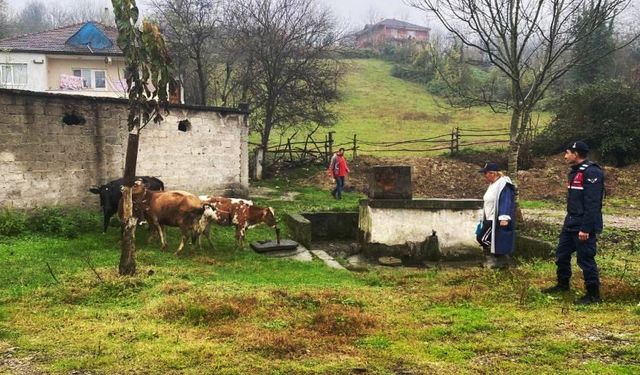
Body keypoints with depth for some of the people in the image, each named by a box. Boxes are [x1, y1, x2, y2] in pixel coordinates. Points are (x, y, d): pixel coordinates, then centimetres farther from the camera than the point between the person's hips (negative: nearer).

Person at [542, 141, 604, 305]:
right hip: (571, 223, 10)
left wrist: (586, 228, -25)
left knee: (585, 259, -4)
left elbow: (592, 203, -23)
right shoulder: (575, 171, 13)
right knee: (562, 254, 17)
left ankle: (593, 295, 7)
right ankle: (563, 284, 34)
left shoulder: (591, 172, -18)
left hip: (584, 226, -10)